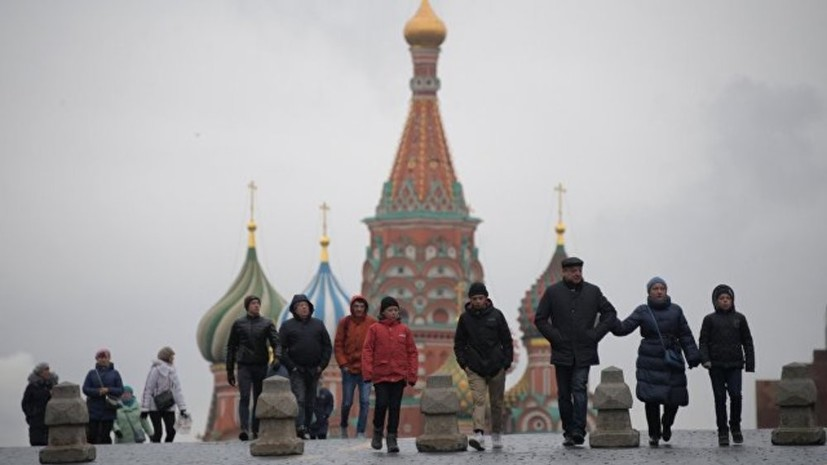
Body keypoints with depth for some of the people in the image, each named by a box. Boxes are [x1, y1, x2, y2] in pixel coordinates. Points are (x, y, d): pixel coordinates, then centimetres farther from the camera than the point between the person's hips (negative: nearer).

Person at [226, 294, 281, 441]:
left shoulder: (267, 323, 9)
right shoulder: (238, 324, 9)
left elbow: (275, 341, -2)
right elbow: (231, 347, 13)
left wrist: (277, 356, -24)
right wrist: (230, 370, 8)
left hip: (261, 366, 1)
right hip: (244, 366, -1)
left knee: (259, 399, 4)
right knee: (244, 397, -14)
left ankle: (256, 429, 10)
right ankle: (244, 429, -23)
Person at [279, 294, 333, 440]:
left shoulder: (318, 324, 12)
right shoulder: (287, 326, 3)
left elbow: (327, 346, 12)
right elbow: (281, 349, 0)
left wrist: (322, 365, 1)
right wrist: (292, 366, -9)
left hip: (314, 371, 3)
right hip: (297, 370, -3)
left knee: (311, 401, 6)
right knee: (299, 399, -16)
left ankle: (307, 428, 11)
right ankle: (300, 427, -26)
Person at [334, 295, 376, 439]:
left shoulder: (372, 323, 0)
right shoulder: (345, 323, 1)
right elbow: (338, 345, 2)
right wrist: (343, 364, -6)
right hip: (349, 369, 0)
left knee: (365, 401, -5)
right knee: (347, 402, 8)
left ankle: (361, 432, 1)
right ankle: (343, 426, 32)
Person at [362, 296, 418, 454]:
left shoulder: (404, 330, 7)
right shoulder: (375, 329, 2)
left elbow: (412, 352, 8)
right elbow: (367, 351, 0)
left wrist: (412, 374, 2)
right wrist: (368, 372, -8)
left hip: (399, 375, 2)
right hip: (380, 375, -2)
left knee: (395, 407, 2)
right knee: (382, 404, -10)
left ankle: (392, 438, 8)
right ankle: (377, 432, 13)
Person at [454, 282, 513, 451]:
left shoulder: (496, 315, 2)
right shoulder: (465, 318, 3)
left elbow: (507, 340, 7)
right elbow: (459, 343, 10)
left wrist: (507, 362, 0)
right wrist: (463, 363, 0)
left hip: (496, 368, 1)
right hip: (475, 369, -1)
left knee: (497, 402, 9)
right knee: (478, 400, -14)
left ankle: (497, 435, 21)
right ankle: (479, 435, -25)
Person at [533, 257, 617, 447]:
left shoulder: (593, 291, 5)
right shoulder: (553, 292, 1)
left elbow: (610, 313, 13)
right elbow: (540, 319, 4)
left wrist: (595, 334, 1)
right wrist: (555, 337, -6)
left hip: (584, 352, -1)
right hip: (562, 352, 1)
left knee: (579, 388, -13)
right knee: (564, 394, 5)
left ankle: (578, 431, -17)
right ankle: (568, 432, 13)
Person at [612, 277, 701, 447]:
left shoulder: (675, 310, 7)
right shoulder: (643, 311, 3)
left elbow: (685, 336, 9)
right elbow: (624, 328, -4)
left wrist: (693, 356, 1)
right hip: (650, 362, -2)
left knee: (674, 398, 1)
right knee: (651, 398, -8)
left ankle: (667, 425, 32)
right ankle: (654, 434, 7)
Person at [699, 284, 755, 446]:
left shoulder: (739, 318, 10)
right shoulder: (710, 320, 7)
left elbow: (747, 342, 12)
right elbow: (703, 341, 4)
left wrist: (750, 364, 6)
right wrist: (705, 359, -11)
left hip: (734, 365, 0)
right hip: (716, 366, 0)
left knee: (735, 395, -13)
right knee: (720, 398, 1)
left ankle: (735, 426, 9)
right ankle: (723, 432, 8)